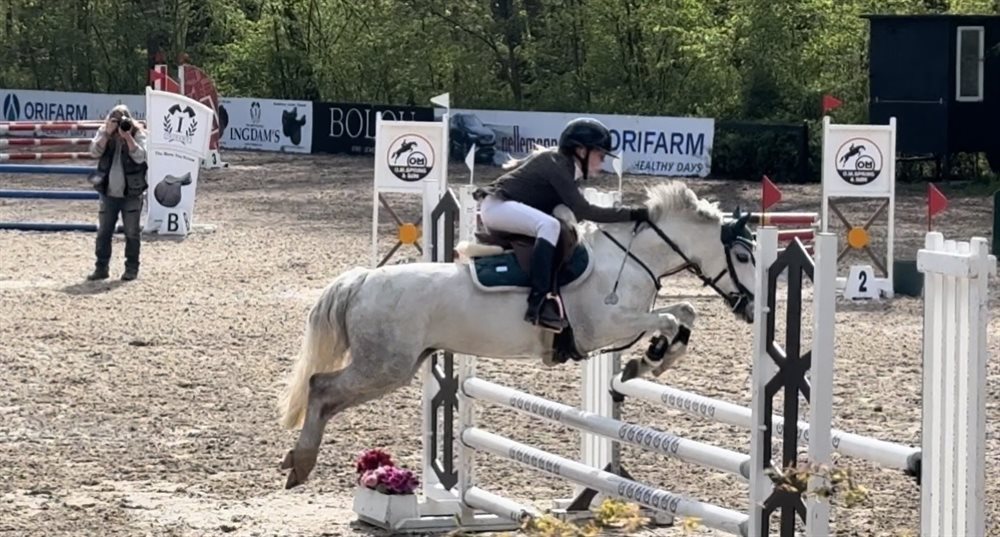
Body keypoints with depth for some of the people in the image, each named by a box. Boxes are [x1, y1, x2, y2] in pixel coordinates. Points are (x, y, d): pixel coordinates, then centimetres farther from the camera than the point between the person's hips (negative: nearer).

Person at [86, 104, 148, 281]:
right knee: (103, 232, 5)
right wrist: (108, 133, -19)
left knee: (131, 233, 3)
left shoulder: (138, 134, -6)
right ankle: (101, 268, 12)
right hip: (108, 192, 3)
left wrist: (128, 137, -25)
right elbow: (95, 152, -11)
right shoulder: (104, 132, 2)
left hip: (131, 193, -3)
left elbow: (140, 157, -18)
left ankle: (132, 269, 11)